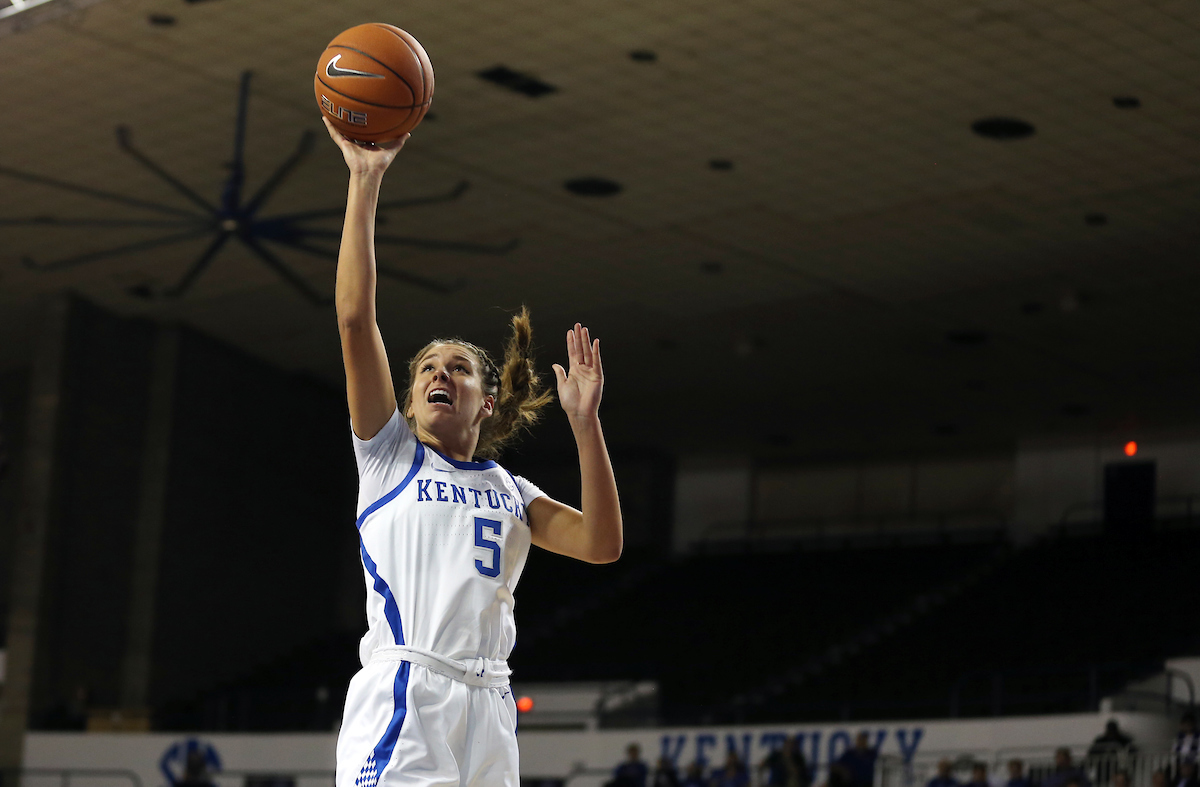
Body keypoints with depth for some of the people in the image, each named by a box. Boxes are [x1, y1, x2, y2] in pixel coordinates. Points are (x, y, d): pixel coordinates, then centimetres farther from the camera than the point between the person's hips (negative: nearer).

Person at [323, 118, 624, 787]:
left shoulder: (511, 492, 22)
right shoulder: (389, 454, 15)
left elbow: (601, 544, 4)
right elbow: (356, 317, 4)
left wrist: (585, 421, -2)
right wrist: (365, 182, 0)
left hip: (486, 710, 3)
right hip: (400, 703, -3)